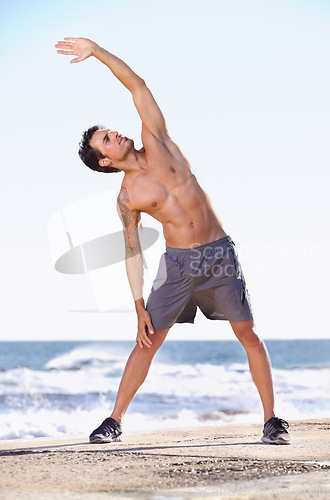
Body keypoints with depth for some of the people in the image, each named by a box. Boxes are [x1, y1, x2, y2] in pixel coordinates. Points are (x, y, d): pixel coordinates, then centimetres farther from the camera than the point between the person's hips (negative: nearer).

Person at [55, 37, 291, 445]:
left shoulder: (157, 143, 3)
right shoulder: (128, 198, -1)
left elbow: (137, 85, -2)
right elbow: (132, 253, 2)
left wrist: (97, 51, -9)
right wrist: (139, 306, -4)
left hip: (220, 255, 1)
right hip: (178, 263, -1)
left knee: (248, 334, -1)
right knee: (148, 342, -2)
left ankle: (272, 421, 6)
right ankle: (114, 421, 7)